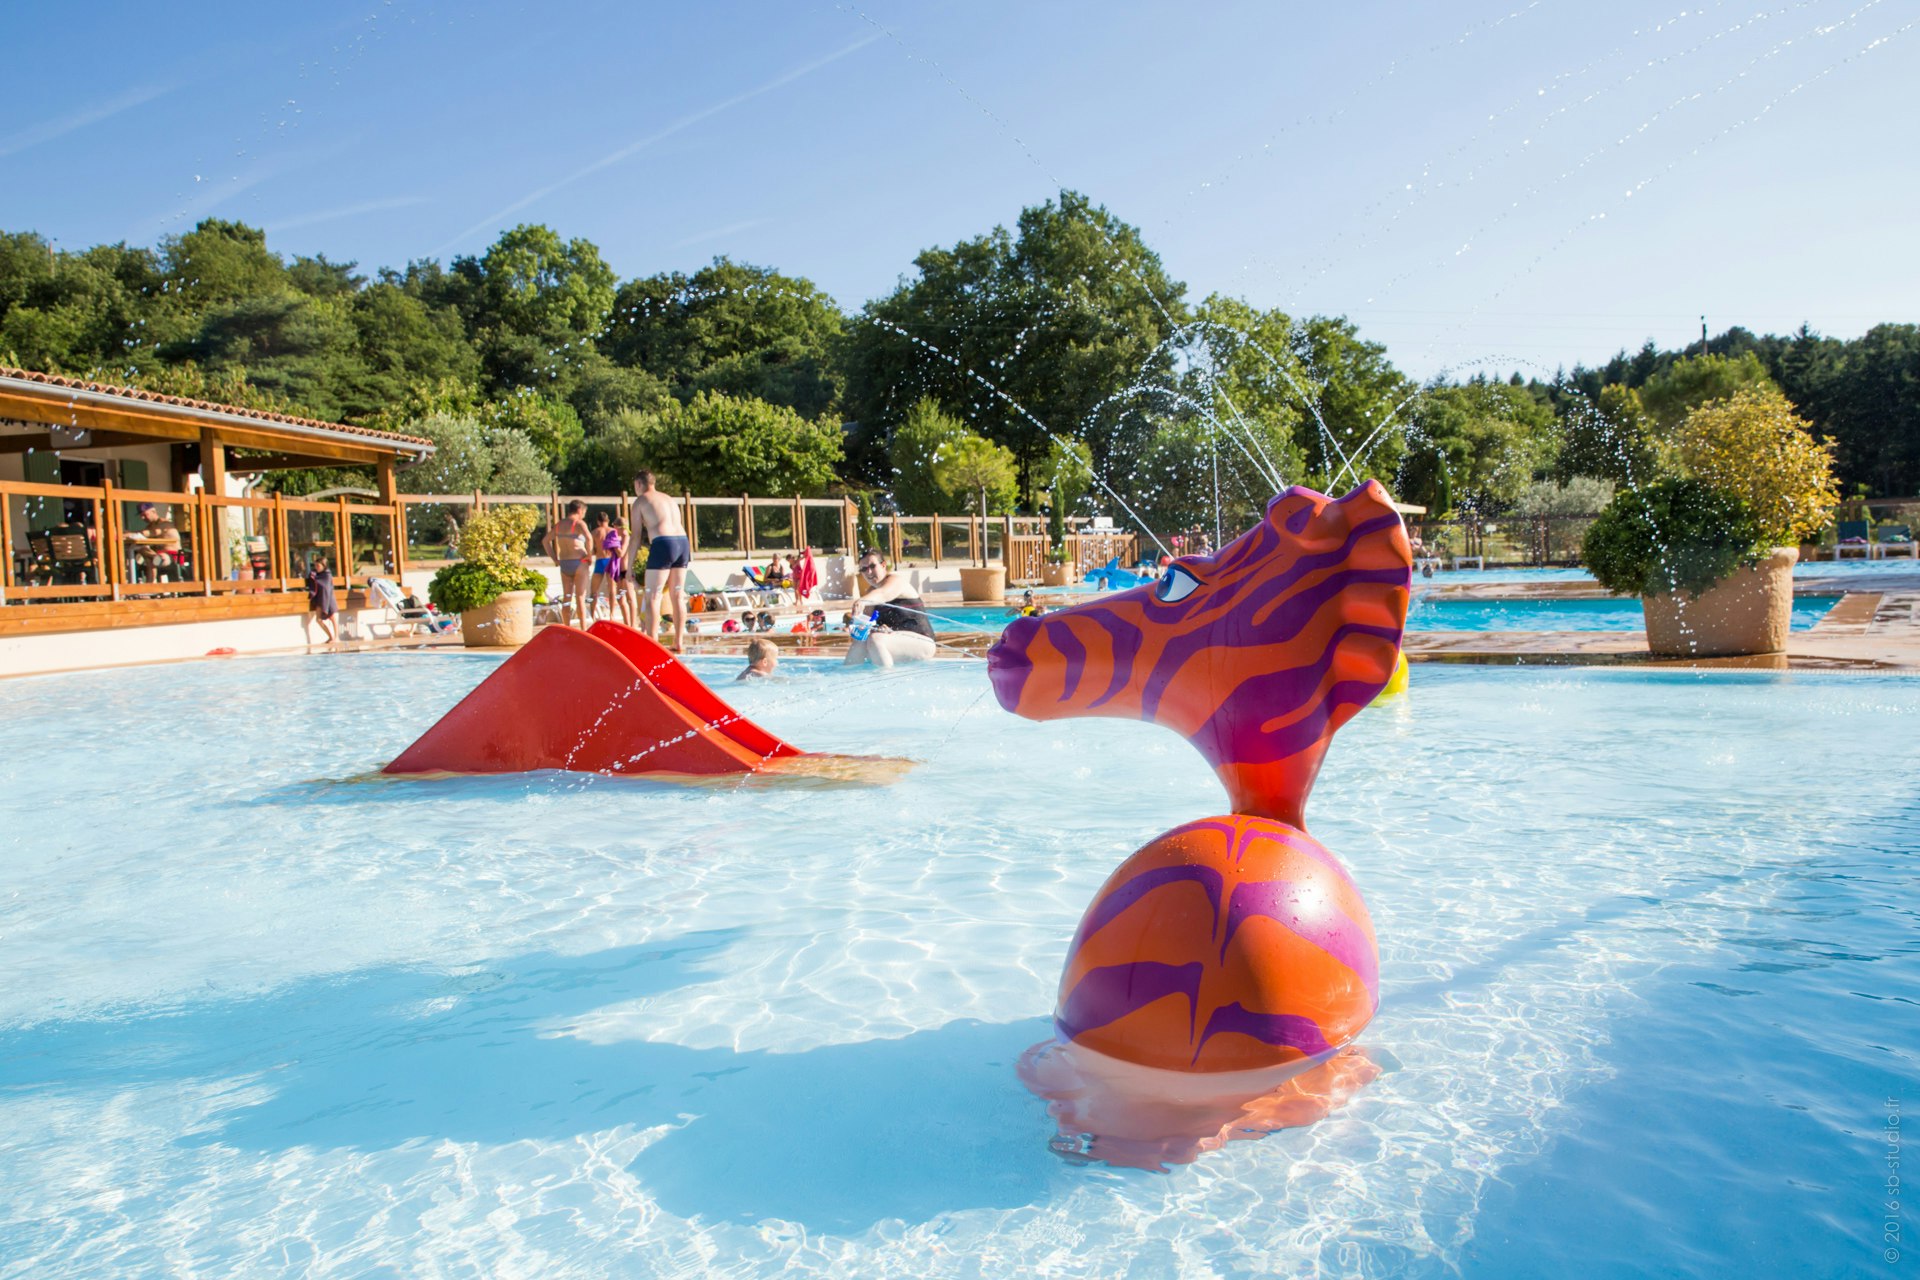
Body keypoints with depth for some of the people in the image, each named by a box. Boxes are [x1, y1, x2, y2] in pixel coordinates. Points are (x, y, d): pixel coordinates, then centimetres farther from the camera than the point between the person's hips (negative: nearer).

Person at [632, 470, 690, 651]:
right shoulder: (669, 499, 26)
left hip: (662, 544, -6)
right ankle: (678, 642, 12)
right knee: (677, 596, 11)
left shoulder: (640, 501, 7)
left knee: (653, 597, -4)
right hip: (682, 541, 6)